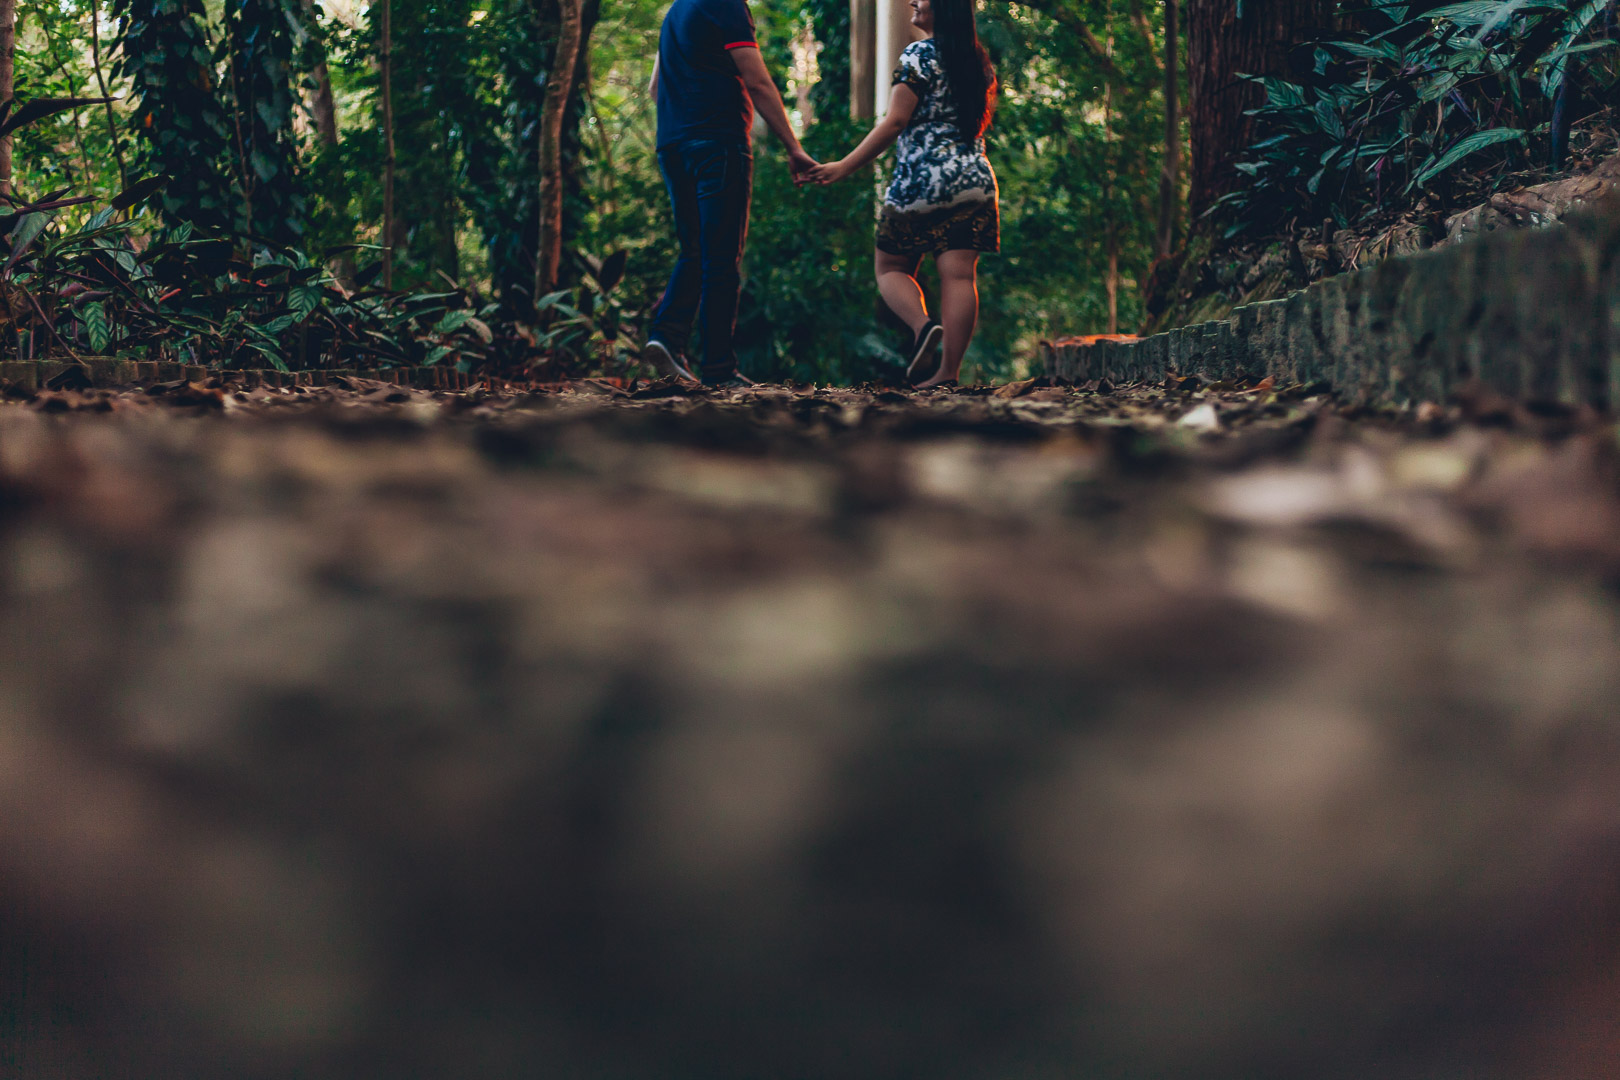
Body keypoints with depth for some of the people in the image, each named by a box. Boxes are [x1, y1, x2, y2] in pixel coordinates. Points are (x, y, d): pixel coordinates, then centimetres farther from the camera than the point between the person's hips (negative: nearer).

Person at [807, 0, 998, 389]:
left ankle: (922, 326, -17)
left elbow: (895, 122, -13)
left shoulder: (919, 54, -8)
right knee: (959, 275, -2)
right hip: (974, 179, 6)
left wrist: (844, 167, -10)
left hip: (920, 180, -5)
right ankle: (949, 371, -6)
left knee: (890, 267, 8)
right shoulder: (979, 60, 13)